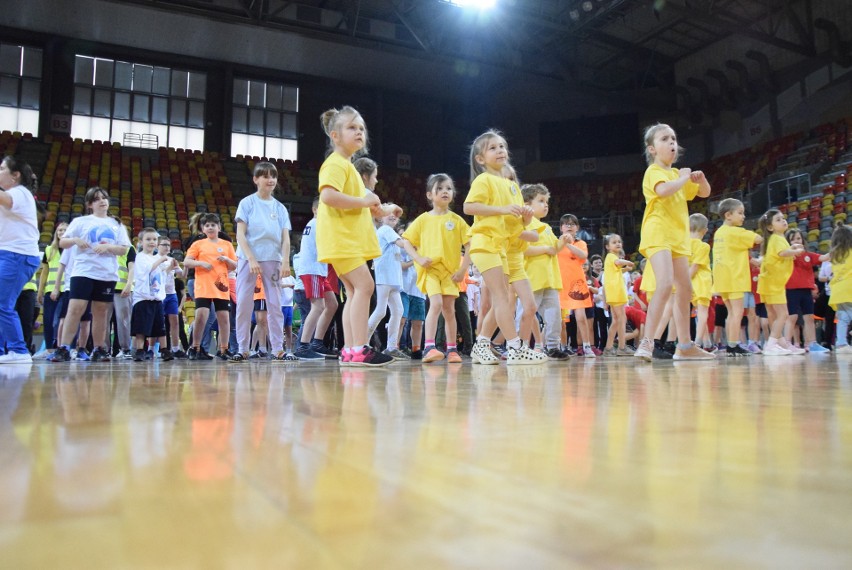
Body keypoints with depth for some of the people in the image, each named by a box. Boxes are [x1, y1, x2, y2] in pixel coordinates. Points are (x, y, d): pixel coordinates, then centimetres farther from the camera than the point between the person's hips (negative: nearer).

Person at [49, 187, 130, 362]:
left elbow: (124, 249, 7)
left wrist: (108, 247, -11)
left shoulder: (116, 225, 13)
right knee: (75, 309, -11)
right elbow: (62, 242, 6)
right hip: (83, 272, -2)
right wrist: (75, 240, -14)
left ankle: (99, 350, 14)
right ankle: (63, 349, -8)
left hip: (107, 275, 2)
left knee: (101, 312, 6)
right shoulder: (80, 221, 8)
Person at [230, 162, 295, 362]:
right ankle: (243, 349, 6)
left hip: (273, 260, 3)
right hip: (249, 259, -2)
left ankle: (277, 349, 6)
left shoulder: (280, 208, 10)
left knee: (275, 304, 2)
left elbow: (285, 238, 6)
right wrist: (252, 259, -15)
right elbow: (240, 234, -4)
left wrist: (285, 261, -7)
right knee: (244, 303, -2)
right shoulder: (247, 203, 2)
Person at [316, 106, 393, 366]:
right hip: (340, 237, -11)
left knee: (354, 291, 8)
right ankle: (360, 349, -17)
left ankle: (349, 350, 10)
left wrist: (370, 208, 13)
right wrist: (364, 201, -19)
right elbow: (328, 196, -27)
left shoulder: (348, 166, 22)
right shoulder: (336, 164, -10)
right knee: (364, 284, -16)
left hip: (350, 238, 11)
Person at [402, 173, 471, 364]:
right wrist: (418, 258, -10)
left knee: (449, 309, 5)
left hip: (450, 271, 2)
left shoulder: (456, 220, 4)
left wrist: (463, 270, -5)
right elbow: (406, 241, 5)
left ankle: (452, 349, 16)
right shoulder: (423, 219, 4)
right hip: (429, 270, -2)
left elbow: (468, 246, 3)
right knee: (436, 303, -21)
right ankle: (429, 347, -22)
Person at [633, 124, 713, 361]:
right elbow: (663, 190, -29)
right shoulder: (654, 171, -6)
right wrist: (684, 178, -11)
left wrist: (701, 179, 7)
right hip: (658, 235, -9)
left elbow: (704, 193, 28)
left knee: (684, 290, 10)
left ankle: (685, 346, 18)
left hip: (678, 237, 9)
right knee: (665, 284, -26)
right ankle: (646, 342, -27)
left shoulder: (677, 174, 20)